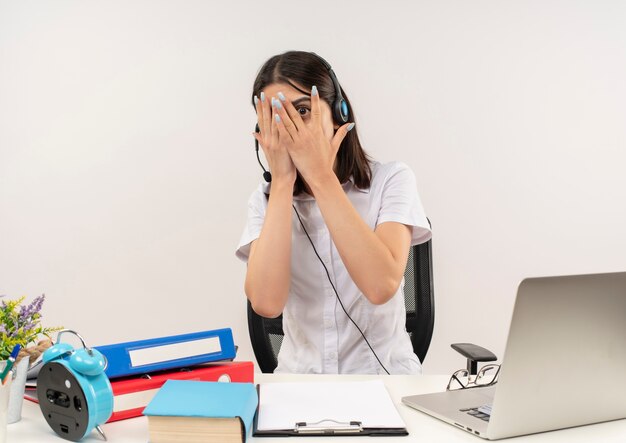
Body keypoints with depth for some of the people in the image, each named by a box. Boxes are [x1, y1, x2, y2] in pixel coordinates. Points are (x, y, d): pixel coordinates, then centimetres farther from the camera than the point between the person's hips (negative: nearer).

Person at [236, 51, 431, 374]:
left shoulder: (390, 179, -5)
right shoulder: (266, 199, 0)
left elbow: (381, 286, -22)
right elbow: (266, 304, -17)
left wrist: (321, 176, -20)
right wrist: (283, 181, -16)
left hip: (385, 374, -1)